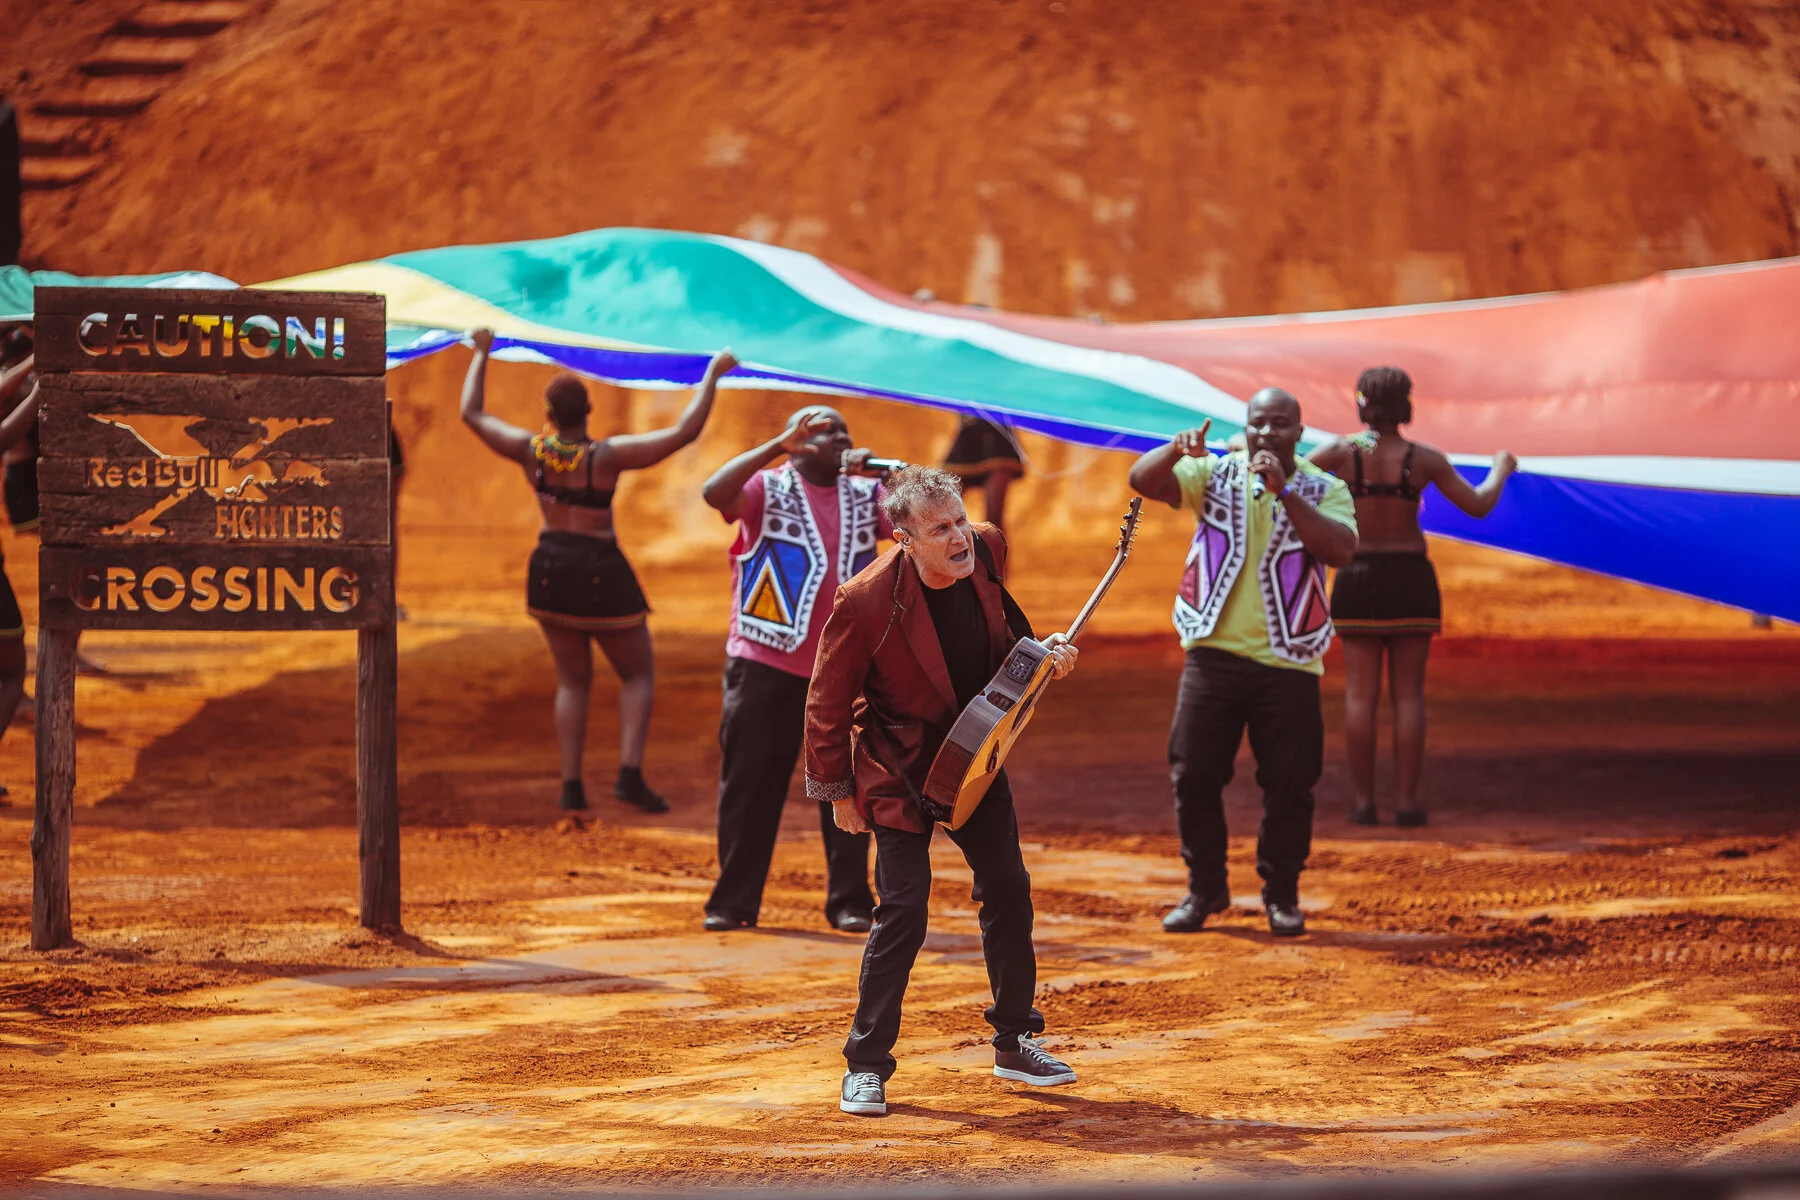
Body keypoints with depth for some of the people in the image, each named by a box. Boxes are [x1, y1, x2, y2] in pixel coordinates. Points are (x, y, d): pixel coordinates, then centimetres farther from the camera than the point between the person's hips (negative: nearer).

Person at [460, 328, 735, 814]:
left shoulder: (531, 449, -8)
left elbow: (472, 414, 7)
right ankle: (630, 774, -8)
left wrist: (481, 354, 18)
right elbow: (685, 432, -21)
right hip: (602, 574, -4)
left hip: (550, 572, 4)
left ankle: (571, 785, 4)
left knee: (573, 681, 16)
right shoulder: (607, 455, -18)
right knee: (639, 674, 11)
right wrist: (713, 376, -11)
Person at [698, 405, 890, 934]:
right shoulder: (767, 488, 0)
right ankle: (733, 901, 9)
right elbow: (715, 492, -20)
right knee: (749, 784, 1)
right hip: (765, 665, -3)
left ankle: (849, 901, 11)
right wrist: (778, 445, -21)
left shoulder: (867, 495, 12)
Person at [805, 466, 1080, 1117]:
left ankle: (1014, 1044, 24)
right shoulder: (866, 601, -27)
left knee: (1008, 890, 8)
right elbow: (828, 702, -13)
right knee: (903, 910, -11)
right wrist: (838, 790, -6)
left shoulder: (986, 551, -11)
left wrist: (1039, 651, -6)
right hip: (902, 770, -6)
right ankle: (866, 1066, 1)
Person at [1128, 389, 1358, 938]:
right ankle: (1205, 887, 17)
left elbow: (1341, 549, -16)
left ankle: (1282, 894, 15)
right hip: (1214, 652, 1)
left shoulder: (1325, 490, 3)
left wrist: (1284, 491, -22)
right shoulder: (1214, 475, 6)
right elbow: (1143, 480, -7)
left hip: (1288, 662, -1)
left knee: (1290, 783, 0)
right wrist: (1177, 450, -28)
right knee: (1193, 774, 2)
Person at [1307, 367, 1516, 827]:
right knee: (1408, 694, 3)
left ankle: (1363, 801, 0)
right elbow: (1478, 505, -2)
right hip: (1411, 581, 0)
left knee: (1360, 694, 2)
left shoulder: (1342, 451, -8)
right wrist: (1501, 470, 19)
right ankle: (1408, 802, 0)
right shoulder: (1425, 459, -6)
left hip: (1358, 580, 0)